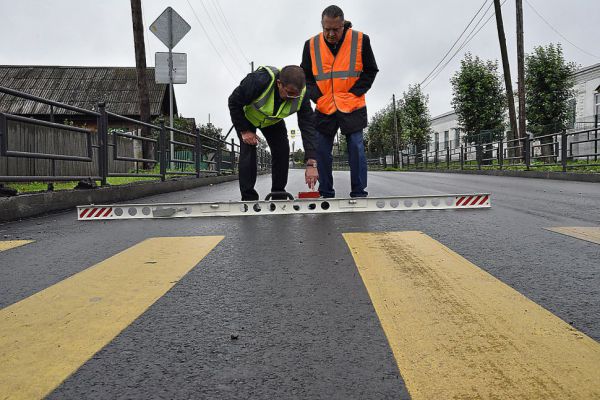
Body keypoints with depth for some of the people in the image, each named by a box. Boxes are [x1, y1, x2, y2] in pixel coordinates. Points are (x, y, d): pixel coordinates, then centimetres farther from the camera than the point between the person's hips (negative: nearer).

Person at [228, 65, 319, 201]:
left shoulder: (301, 94, -31)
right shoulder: (259, 80, -42)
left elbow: (308, 128, -33)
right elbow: (234, 102, -27)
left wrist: (311, 164, -40)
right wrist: (244, 131, -24)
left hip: (273, 120, 3)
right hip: (246, 117, -3)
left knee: (282, 150, -7)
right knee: (248, 150, -17)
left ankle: (279, 196, 6)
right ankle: (248, 197, -7)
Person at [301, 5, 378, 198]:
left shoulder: (360, 40, -3)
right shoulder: (311, 45, 1)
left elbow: (370, 71, 4)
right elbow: (306, 76, 10)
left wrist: (354, 94, -6)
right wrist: (318, 97, -4)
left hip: (352, 108, -2)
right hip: (324, 109, 2)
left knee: (356, 149, -4)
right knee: (322, 151, 3)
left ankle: (359, 193, 5)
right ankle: (326, 195, 13)